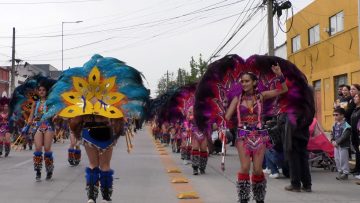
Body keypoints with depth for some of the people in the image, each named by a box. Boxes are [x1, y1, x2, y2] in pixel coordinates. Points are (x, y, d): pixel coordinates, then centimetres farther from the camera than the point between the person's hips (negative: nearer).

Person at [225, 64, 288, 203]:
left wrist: (280, 76, -11)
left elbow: (284, 90, 3)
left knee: (257, 169, -2)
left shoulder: (261, 96, 6)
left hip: (259, 135, 0)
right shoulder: (237, 99, 6)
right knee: (245, 167, -13)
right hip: (243, 135, 0)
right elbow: (226, 117, 1)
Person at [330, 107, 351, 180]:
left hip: (343, 145, -7)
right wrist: (333, 141, -5)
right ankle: (340, 171, 24)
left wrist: (337, 142, -21)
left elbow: (344, 136, -20)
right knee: (337, 159, 12)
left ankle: (345, 173, 9)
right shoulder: (335, 125, 9)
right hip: (336, 145, 8)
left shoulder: (346, 126, -14)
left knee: (343, 159, -3)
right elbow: (332, 134, 12)